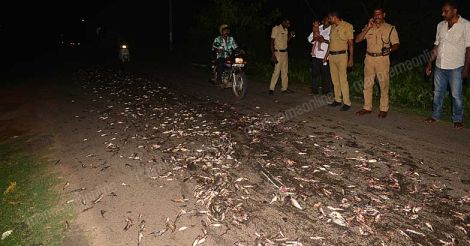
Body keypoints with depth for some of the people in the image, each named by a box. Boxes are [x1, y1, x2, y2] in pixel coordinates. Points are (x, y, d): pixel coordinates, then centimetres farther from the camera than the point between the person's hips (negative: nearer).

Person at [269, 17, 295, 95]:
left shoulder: (286, 30, 13)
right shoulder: (276, 29, -9)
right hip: (278, 52, -8)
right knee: (277, 71, -10)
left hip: (285, 52, 8)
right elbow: (272, 42, -13)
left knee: (285, 71, 8)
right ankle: (271, 89, -5)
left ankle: (284, 88, 14)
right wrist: (273, 55, -20)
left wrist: (291, 36, 2)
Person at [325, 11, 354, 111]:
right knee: (335, 79, 9)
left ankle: (347, 103, -6)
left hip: (341, 55, -7)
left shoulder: (347, 26, -6)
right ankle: (337, 100, 17)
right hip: (331, 55, 7)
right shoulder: (333, 27, 13)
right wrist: (327, 54, 17)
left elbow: (351, 43, -7)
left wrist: (351, 58, -11)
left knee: (343, 79, -9)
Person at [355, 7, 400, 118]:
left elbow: (396, 44, 1)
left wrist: (390, 49, -21)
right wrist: (368, 28, -10)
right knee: (367, 84, 7)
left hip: (382, 59, -3)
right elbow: (357, 40, -1)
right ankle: (367, 107, 17)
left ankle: (384, 109, 9)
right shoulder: (368, 27, 9)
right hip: (369, 59, 3)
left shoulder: (390, 28, 2)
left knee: (384, 85, 0)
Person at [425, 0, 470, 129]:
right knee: (438, 92, 12)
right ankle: (436, 115, 24)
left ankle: (458, 119, 15)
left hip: (455, 67, -5)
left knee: (456, 95, 2)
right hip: (439, 66, 5)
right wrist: (430, 63, 11)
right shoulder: (441, 25, 8)